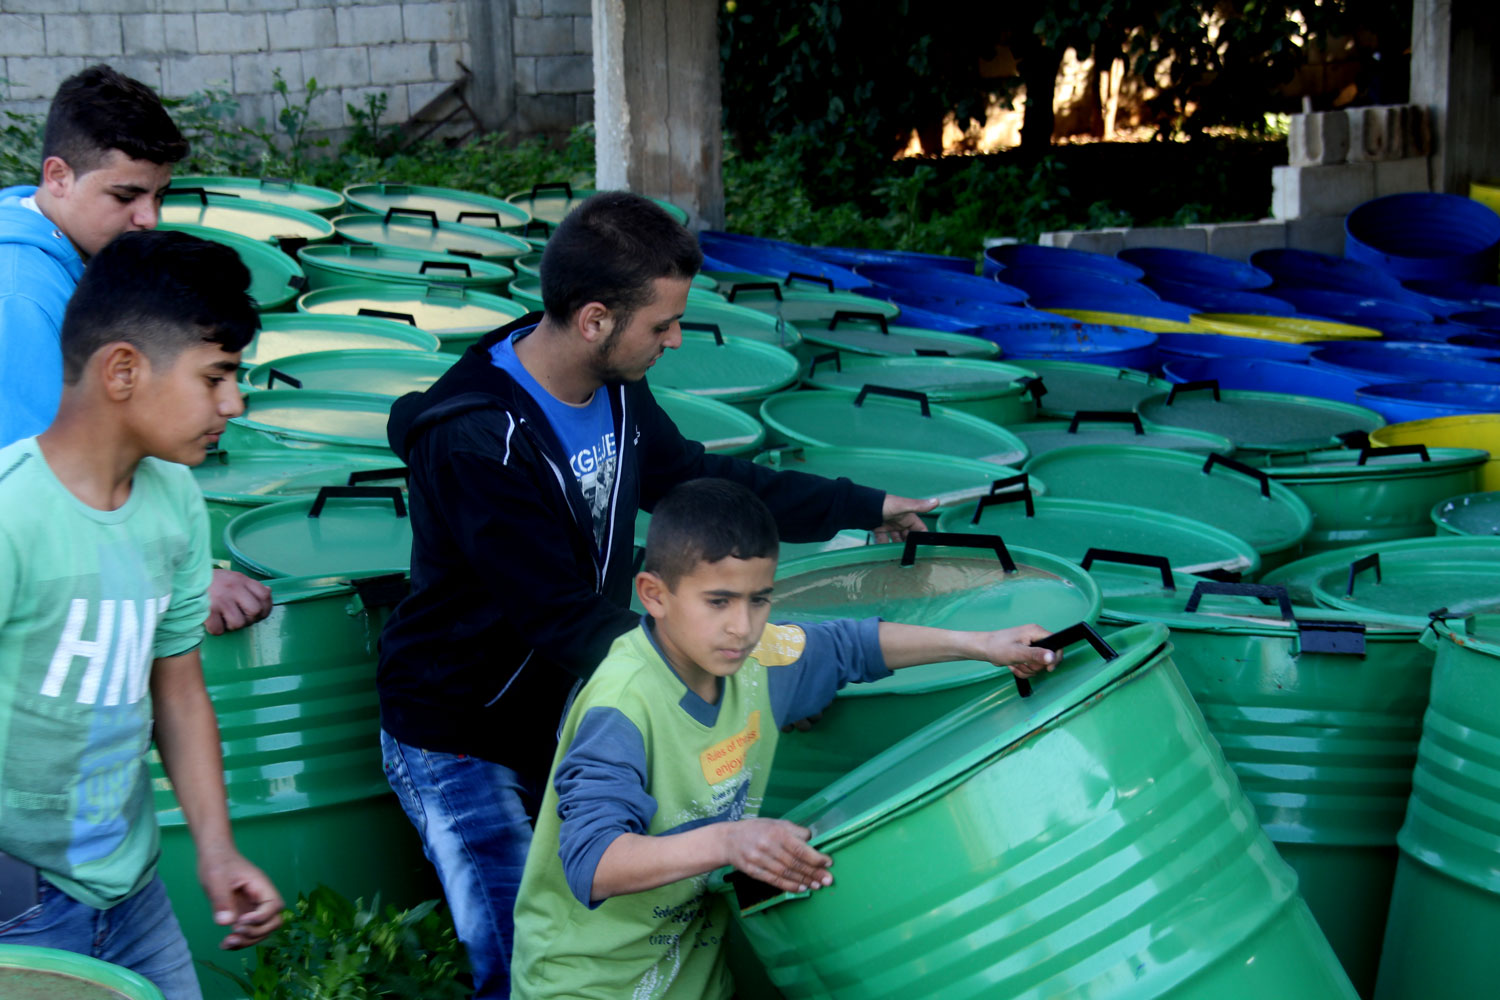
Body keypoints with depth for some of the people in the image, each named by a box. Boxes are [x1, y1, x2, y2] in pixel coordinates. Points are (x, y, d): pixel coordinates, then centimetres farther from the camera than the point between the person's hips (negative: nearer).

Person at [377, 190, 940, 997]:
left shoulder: (615, 389, -5)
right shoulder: (474, 441, -31)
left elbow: (693, 477, 12)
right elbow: (568, 620, -30)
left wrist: (862, 507, 15)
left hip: (560, 708, 7)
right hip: (458, 741, -7)